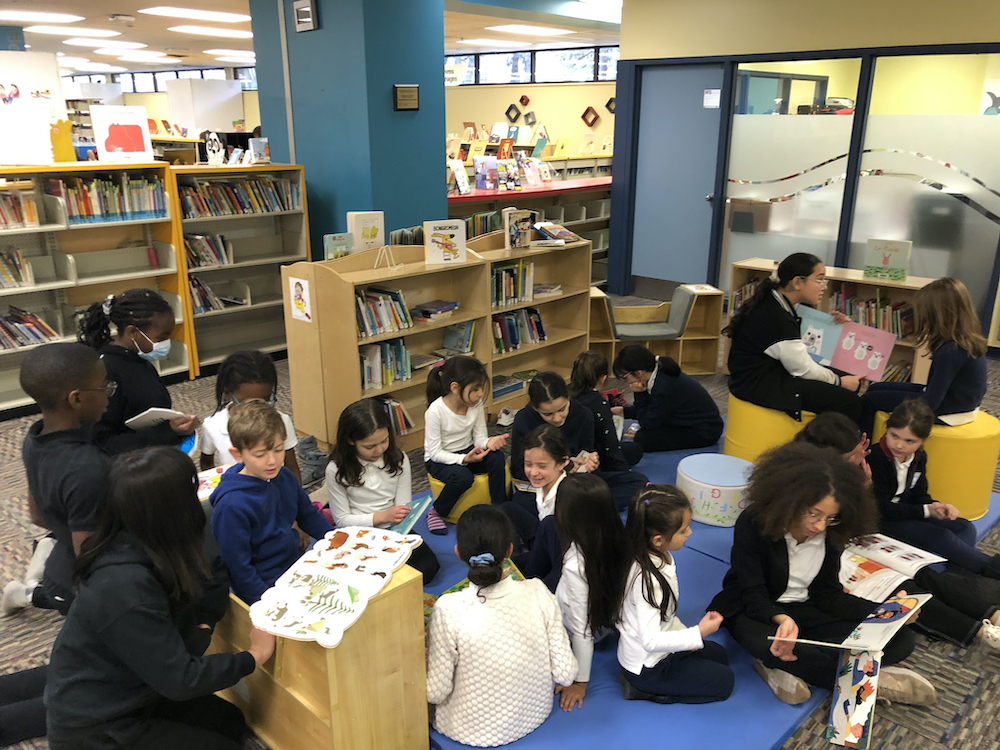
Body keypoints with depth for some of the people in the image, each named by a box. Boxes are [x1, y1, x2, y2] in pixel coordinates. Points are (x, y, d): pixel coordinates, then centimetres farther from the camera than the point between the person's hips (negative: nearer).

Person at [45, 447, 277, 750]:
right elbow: (179, 679, -28)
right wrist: (254, 656, -15)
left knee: (231, 721, 14)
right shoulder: (125, 586, -35)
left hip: (126, 691, 8)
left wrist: (203, 626, -15)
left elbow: (212, 576, 4)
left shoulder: (134, 544, -9)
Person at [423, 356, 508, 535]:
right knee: (463, 477, -35)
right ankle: (435, 512, -8)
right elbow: (435, 452, -21)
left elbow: (479, 437, -4)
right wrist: (463, 459, -34)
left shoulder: (476, 404, -9)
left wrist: (489, 442, -29)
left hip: (468, 452, 5)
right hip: (439, 460, -5)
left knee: (497, 457, -24)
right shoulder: (436, 411, -25)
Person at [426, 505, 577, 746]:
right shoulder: (538, 593, -20)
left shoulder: (449, 609, -26)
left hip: (473, 731, -3)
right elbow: (565, 674, -13)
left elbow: (436, 693, -18)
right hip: (535, 715, 3)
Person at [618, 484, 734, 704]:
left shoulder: (660, 556, -7)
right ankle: (643, 689, 0)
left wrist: (683, 633, 5)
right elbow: (651, 641, -36)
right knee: (724, 681, 3)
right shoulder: (647, 579, -35)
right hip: (648, 667, -9)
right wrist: (698, 633, -32)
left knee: (720, 656, 24)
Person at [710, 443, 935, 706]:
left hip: (804, 610, 6)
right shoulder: (753, 525, -21)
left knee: (901, 640, -11)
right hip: (756, 612, -6)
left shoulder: (830, 534, -5)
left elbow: (828, 594, -1)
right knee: (771, 646, -42)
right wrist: (781, 619, -44)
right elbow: (754, 596, -22)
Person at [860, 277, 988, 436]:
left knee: (868, 400, -3)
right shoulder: (969, 338, -3)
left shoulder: (951, 351, -30)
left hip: (948, 413, -9)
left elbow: (931, 402, -25)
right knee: (876, 388, 16)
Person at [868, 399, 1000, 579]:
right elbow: (881, 508, -21)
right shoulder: (876, 459, -23)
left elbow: (920, 496, 8)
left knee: (965, 527, -3)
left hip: (908, 514, 9)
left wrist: (935, 506, -16)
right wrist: (926, 510, -20)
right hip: (883, 522, -9)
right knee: (941, 536, -23)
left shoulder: (919, 457, 2)